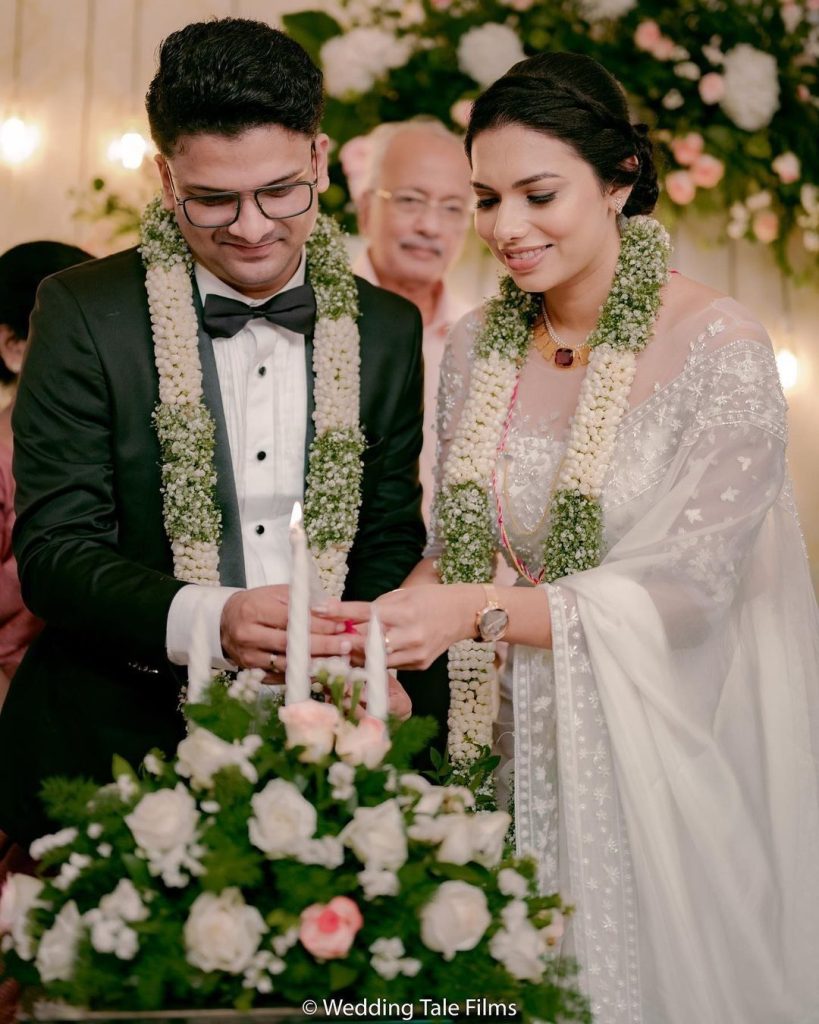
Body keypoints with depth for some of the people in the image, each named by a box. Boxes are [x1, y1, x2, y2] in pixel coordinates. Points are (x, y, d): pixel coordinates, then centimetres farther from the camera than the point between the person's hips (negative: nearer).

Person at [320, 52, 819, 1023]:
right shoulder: (477, 345, 2)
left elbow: (683, 588, -17)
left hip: (659, 750, -4)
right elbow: (456, 545, 9)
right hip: (512, 751, 4)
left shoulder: (719, 348, -14)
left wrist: (482, 612, -27)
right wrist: (392, 619, -11)